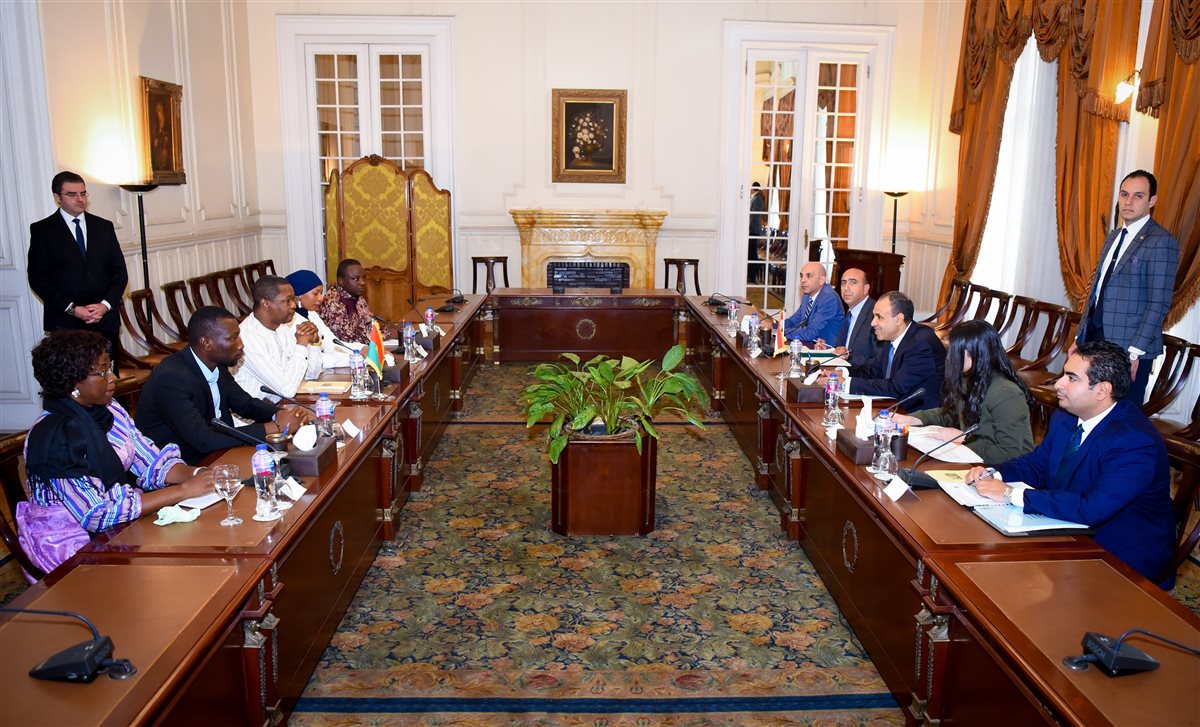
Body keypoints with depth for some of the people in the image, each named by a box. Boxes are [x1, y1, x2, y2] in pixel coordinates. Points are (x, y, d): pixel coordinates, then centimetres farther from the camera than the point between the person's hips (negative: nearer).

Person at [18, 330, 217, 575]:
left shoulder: (109, 411, 2)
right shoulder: (53, 437, -21)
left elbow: (151, 463, 2)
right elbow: (98, 515, -25)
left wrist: (196, 475, -19)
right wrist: (183, 490, -27)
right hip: (74, 545, -7)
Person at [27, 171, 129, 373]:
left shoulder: (104, 227, 12)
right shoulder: (42, 230, 3)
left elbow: (120, 271, 10)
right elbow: (37, 278, -2)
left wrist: (105, 305, -6)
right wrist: (72, 309, -12)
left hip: (105, 319, 3)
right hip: (64, 323, -2)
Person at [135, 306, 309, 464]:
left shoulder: (216, 364, -2)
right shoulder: (172, 378, -25)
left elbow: (245, 404, 10)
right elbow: (203, 440, -30)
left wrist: (279, 414, -12)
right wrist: (274, 426, -28)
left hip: (207, 456, 7)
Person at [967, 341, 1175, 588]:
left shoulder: (1135, 442, -26)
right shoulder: (1067, 417, 0)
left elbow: (1091, 509, -34)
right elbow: (1037, 463, 14)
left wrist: (1012, 494, -32)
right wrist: (992, 475, -7)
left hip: (1123, 560, -8)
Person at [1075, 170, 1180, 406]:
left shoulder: (1161, 241, -10)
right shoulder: (1113, 236, 15)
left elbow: (1158, 304, -15)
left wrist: (1134, 352, -19)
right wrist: (1080, 337, 14)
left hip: (1129, 347, -7)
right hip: (1095, 339, 7)